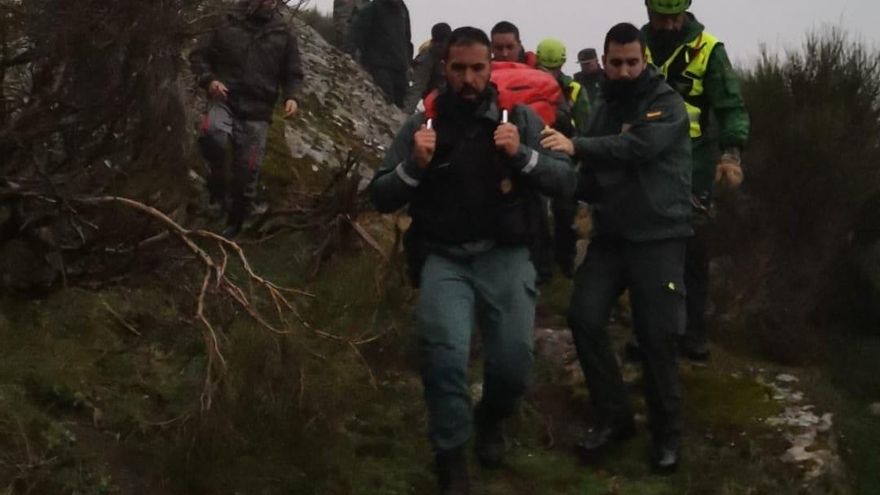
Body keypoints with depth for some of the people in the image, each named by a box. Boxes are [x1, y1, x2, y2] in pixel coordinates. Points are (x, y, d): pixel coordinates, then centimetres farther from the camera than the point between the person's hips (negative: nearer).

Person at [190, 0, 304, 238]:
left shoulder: (284, 34, 7)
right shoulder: (228, 25, 3)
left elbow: (293, 74, 13)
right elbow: (199, 54, 10)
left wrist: (292, 97, -8)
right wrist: (209, 80, -9)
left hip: (256, 112, 1)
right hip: (225, 101, -1)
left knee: (247, 173, 1)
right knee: (212, 132, -35)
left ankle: (233, 227, 21)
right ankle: (217, 190, -11)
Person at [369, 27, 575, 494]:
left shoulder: (521, 117, 0)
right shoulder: (423, 123, 1)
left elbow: (566, 181, -4)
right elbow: (380, 197, 1)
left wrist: (522, 155, -20)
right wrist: (414, 166, -17)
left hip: (505, 257, 1)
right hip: (445, 258, 0)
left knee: (513, 361, -5)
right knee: (444, 354, -23)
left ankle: (490, 419, 32)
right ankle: (450, 457, -1)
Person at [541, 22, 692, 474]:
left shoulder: (667, 105, -8)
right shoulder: (603, 109, 12)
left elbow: (638, 146, -28)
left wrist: (577, 146, -37)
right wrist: (574, 185, -5)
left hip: (658, 236, -5)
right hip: (610, 234, 5)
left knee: (656, 335, -5)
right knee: (584, 318, -8)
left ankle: (666, 432, 12)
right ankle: (613, 416, 9)